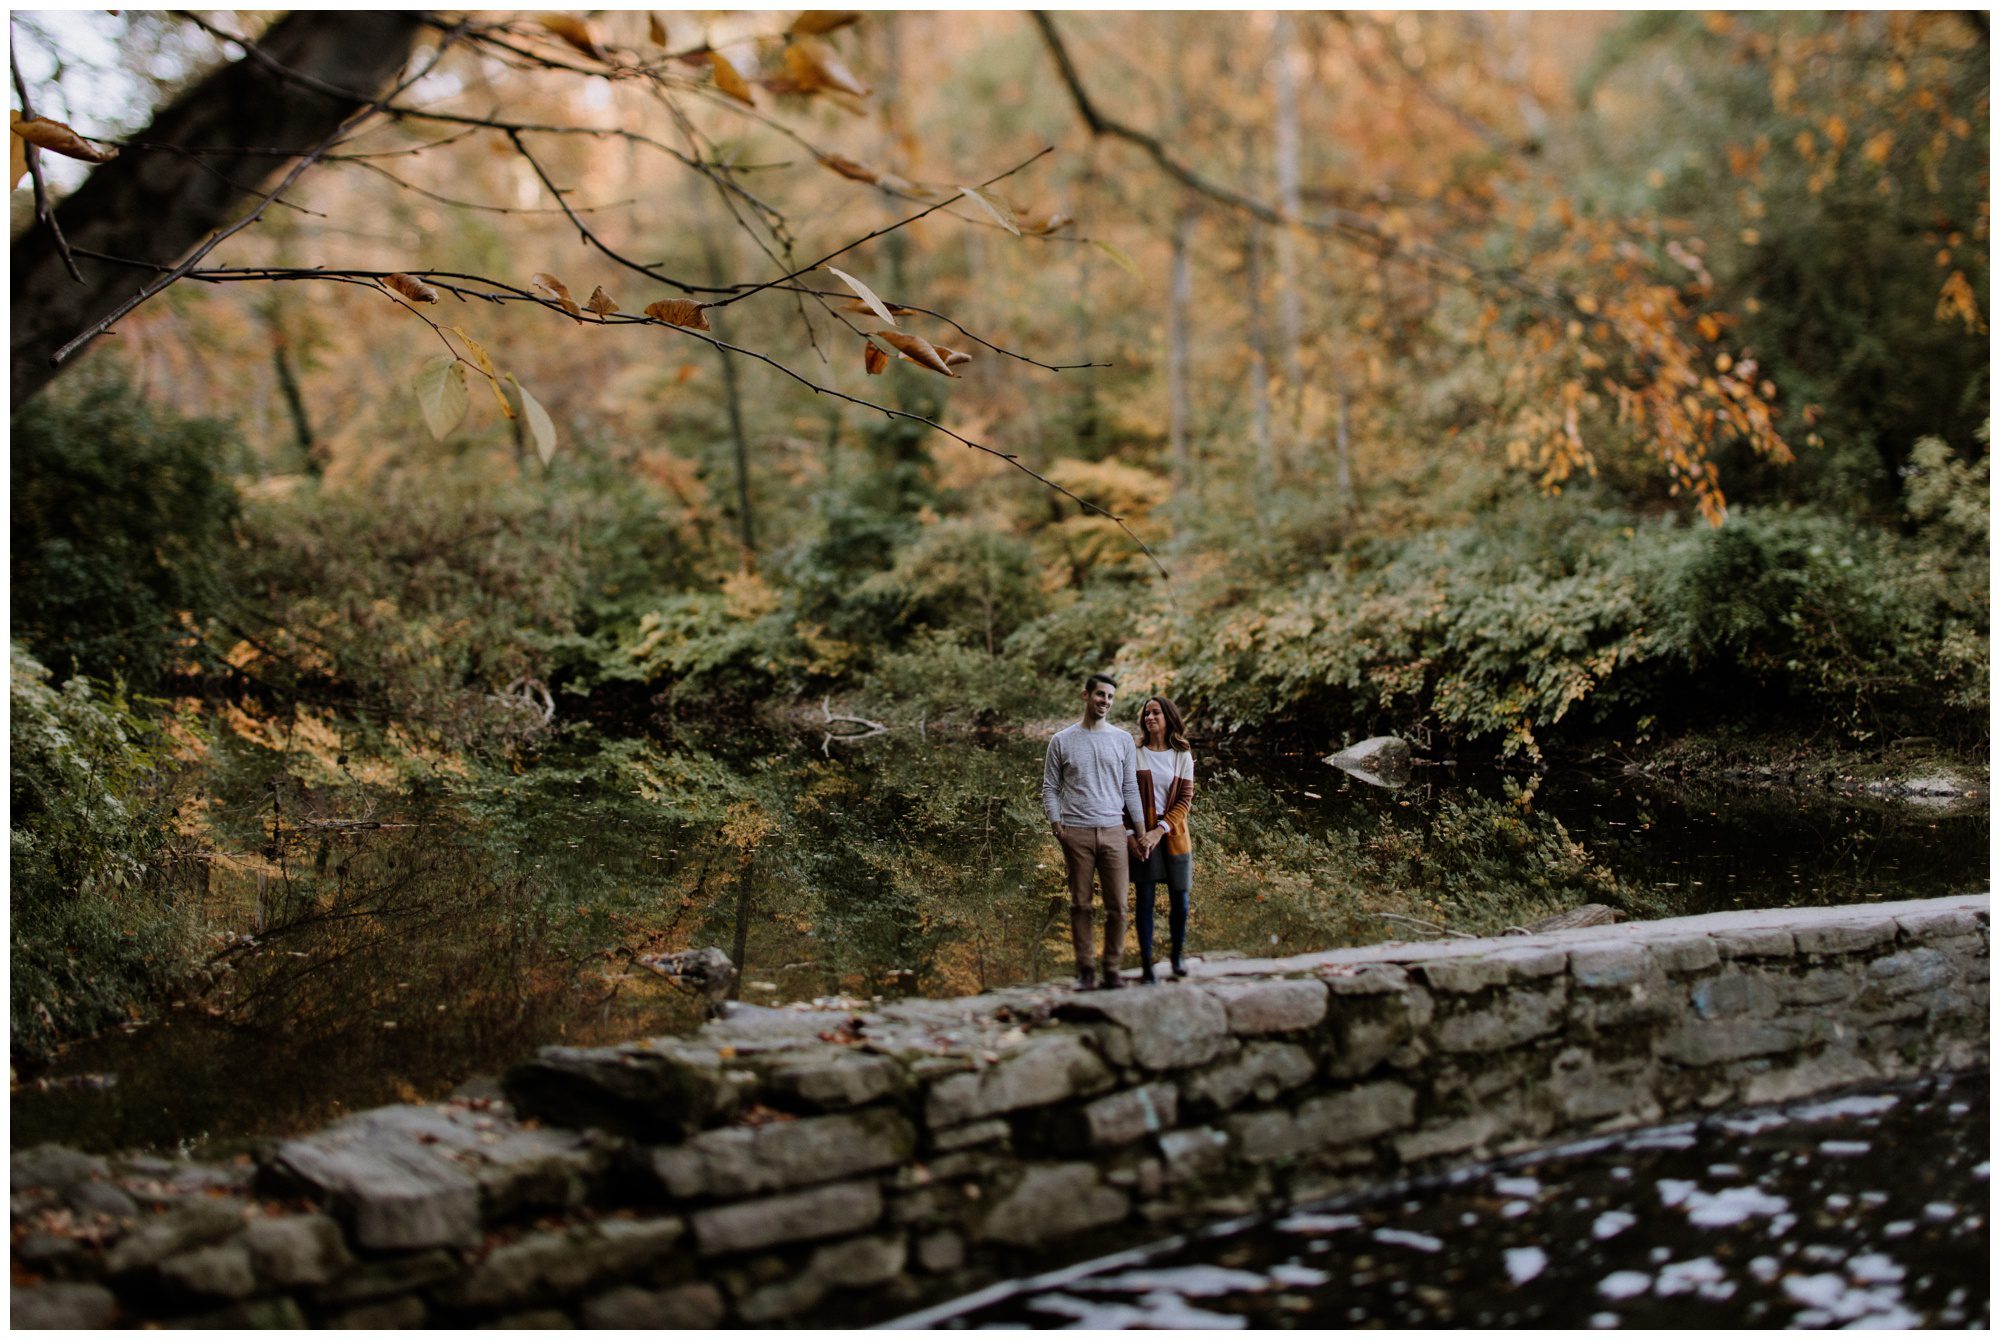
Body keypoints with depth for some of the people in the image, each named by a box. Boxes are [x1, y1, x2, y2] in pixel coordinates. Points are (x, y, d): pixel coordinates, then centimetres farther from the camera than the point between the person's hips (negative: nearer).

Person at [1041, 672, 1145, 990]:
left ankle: (1111, 968, 8)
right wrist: (1056, 826, -5)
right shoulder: (1062, 741, 6)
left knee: (1117, 906, -1)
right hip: (1076, 833, -1)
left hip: (1113, 831, 1)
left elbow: (1131, 788, 10)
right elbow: (1050, 788, 7)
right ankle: (1084, 970, 6)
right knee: (1080, 905, 2)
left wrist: (1142, 830, 3)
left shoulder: (1123, 740, 11)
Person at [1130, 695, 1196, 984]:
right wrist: (1131, 835, -11)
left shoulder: (1183, 756, 5)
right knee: (1144, 901, -1)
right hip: (1142, 837, -1)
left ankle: (1177, 954, 30)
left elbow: (1185, 800, -1)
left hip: (1173, 835, 1)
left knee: (1179, 901, 7)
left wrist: (1159, 831, -13)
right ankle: (1146, 966, 5)